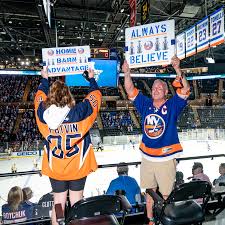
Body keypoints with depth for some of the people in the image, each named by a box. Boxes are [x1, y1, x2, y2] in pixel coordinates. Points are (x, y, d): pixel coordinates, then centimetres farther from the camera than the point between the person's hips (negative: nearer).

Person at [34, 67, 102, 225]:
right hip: (78, 168, -2)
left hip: (55, 170, 2)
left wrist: (45, 79, 24)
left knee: (58, 204, 19)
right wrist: (91, 78, 13)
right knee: (76, 204, 17)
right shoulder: (79, 112, -20)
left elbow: (40, 95, 8)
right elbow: (96, 95, -4)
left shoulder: (43, 113, -14)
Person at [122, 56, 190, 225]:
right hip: (147, 158, 4)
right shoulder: (146, 104, 3)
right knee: (149, 192, 18)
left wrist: (178, 70, -29)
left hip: (166, 159, -3)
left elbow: (185, 89, -17)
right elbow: (130, 90, 1)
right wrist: (127, 73, -13)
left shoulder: (173, 105, -4)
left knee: (166, 195, 9)